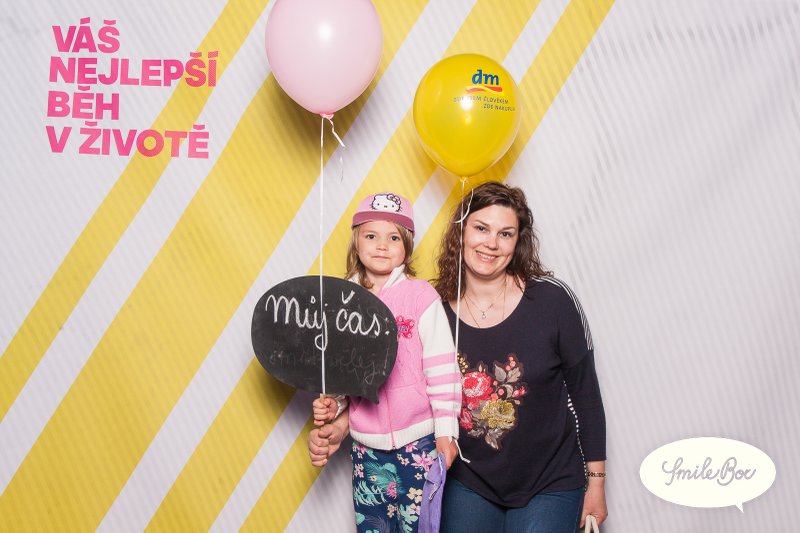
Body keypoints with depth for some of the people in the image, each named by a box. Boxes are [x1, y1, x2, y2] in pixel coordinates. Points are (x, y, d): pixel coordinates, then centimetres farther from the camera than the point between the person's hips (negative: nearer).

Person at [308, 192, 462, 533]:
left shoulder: (421, 296, -8)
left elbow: (442, 369, -7)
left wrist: (446, 432, -8)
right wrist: (333, 406, -4)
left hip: (418, 440, -4)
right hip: (366, 444, 4)